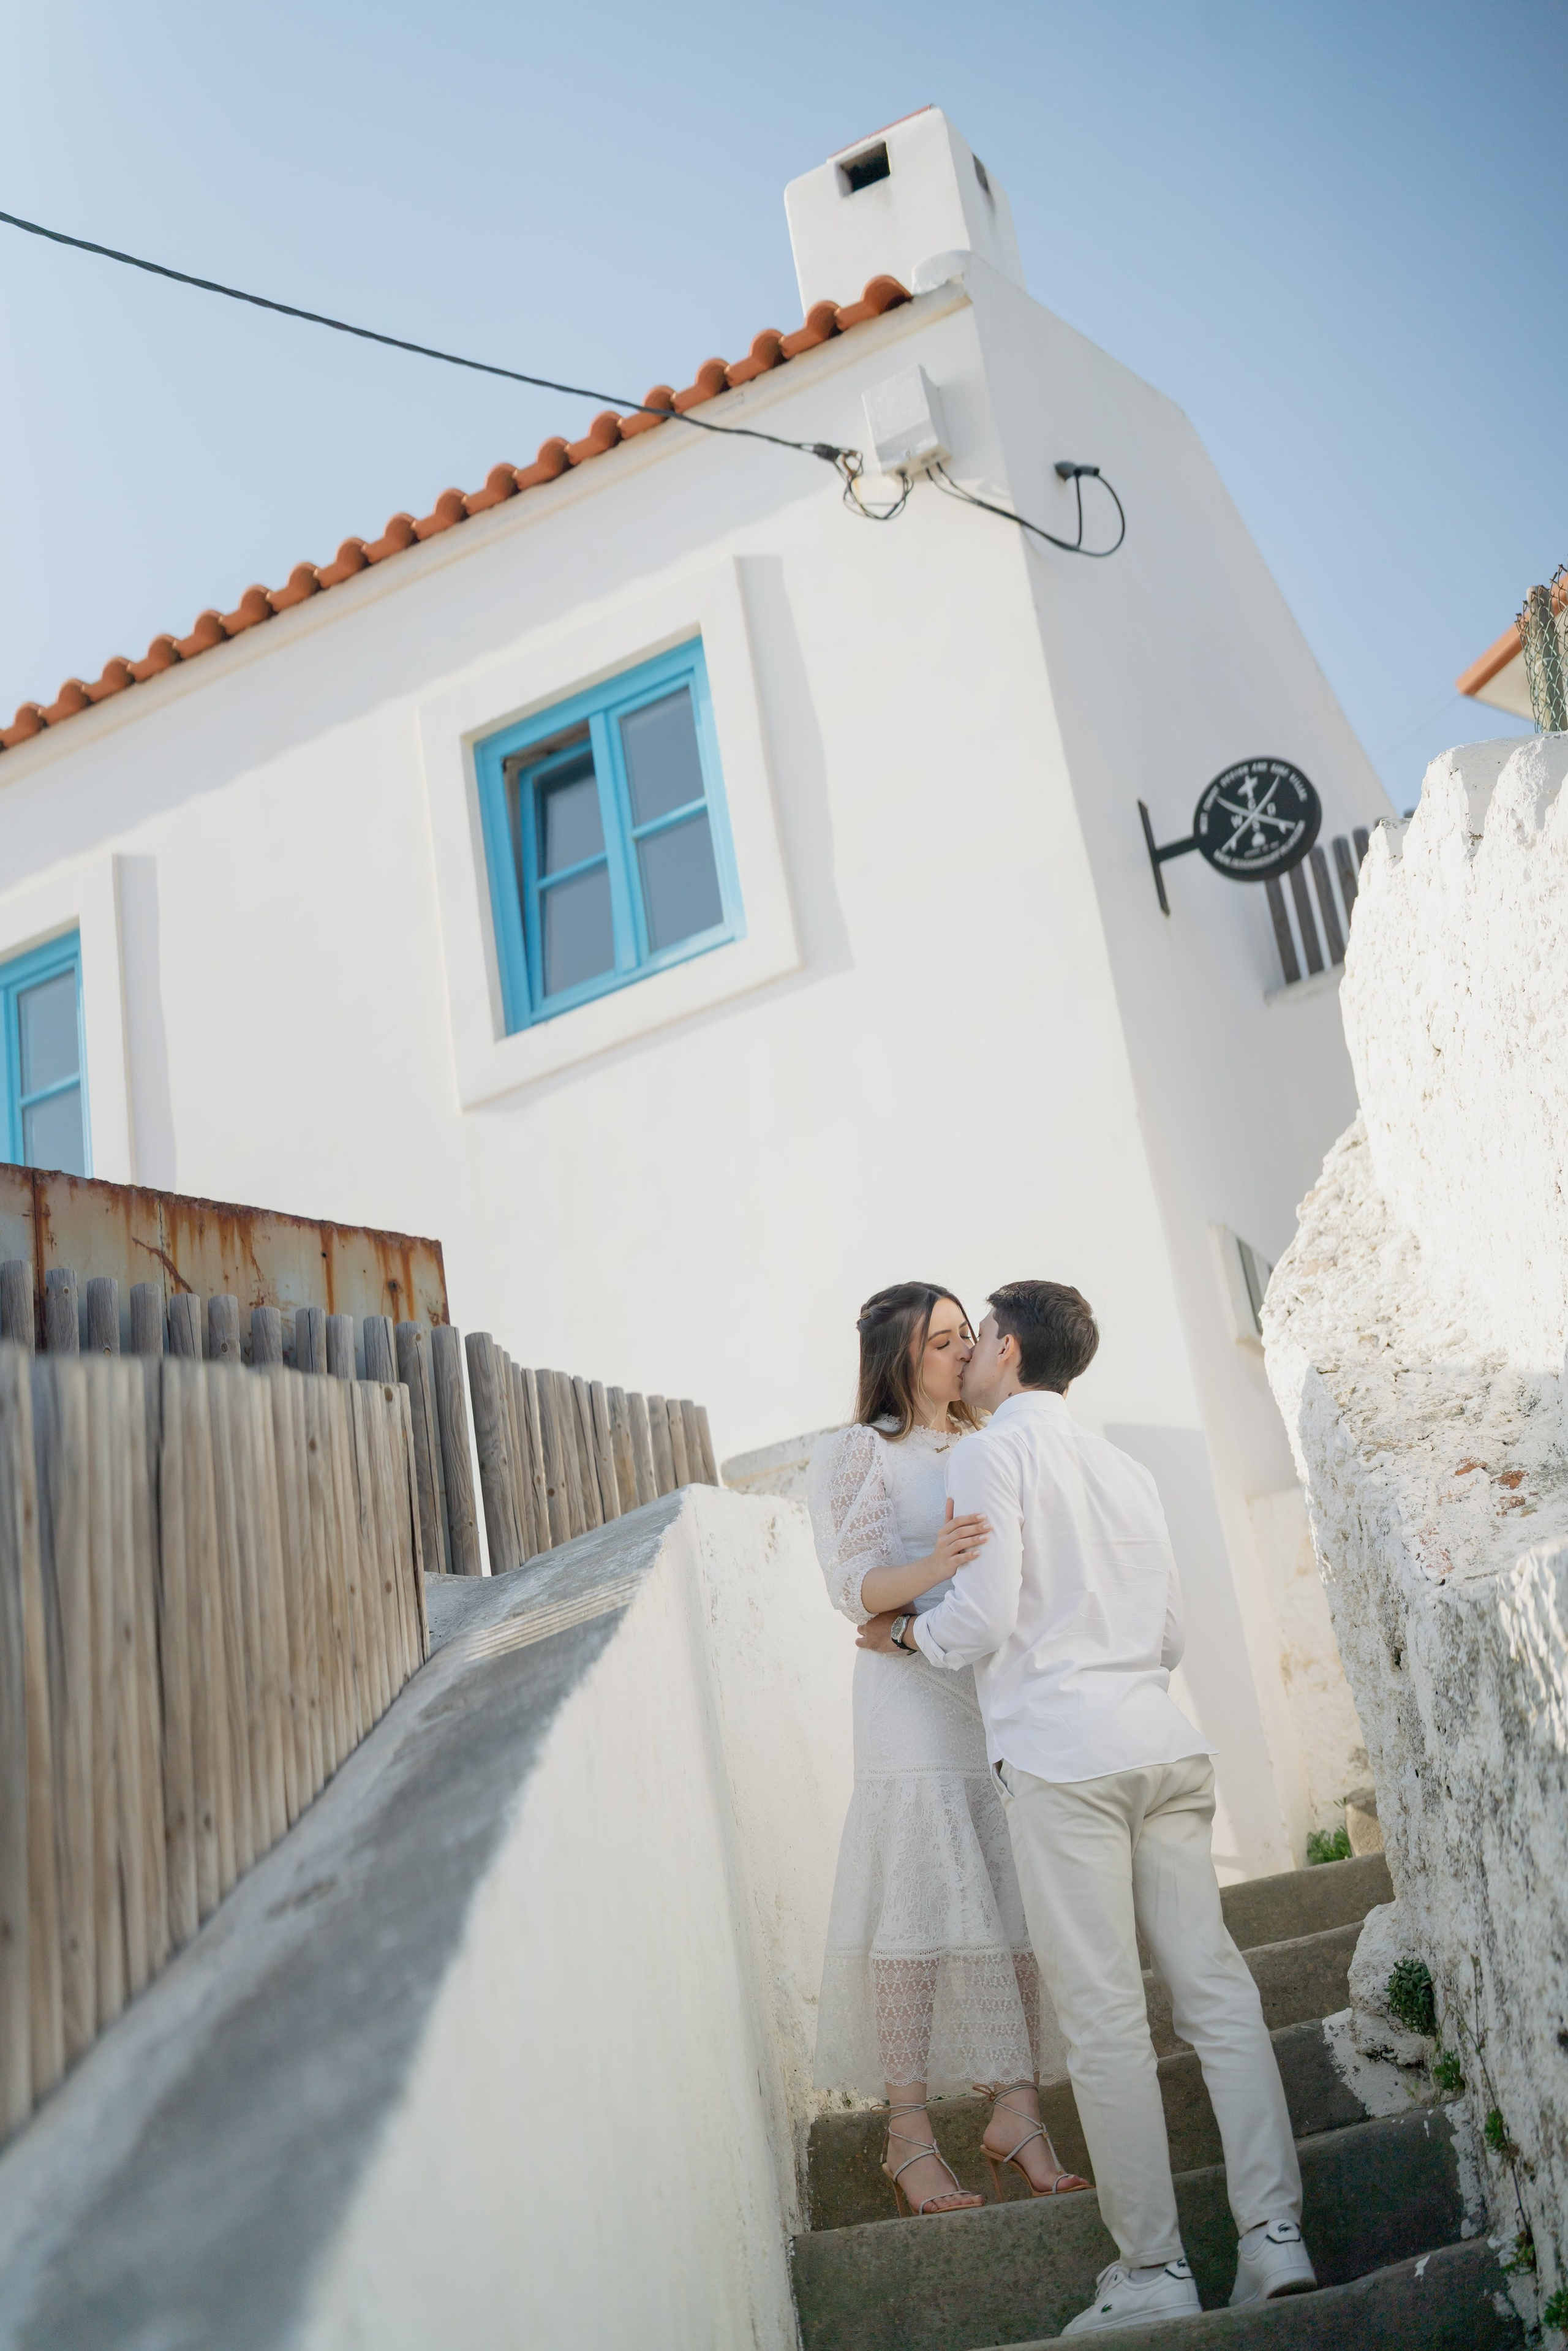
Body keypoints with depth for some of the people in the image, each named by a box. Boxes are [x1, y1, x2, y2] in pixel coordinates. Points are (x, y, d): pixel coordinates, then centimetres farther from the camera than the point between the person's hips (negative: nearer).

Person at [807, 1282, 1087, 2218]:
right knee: (919, 1911, -6)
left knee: (1025, 1909, 1)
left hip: (1012, 1700, 5)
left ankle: (1016, 2113, 10)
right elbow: (857, 1587, -7)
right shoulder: (857, 1456, 3)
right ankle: (910, 2134, 1)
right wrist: (933, 1567, -25)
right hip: (917, 1698, -5)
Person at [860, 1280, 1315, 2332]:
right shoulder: (1125, 1467, 19)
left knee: (1105, 2015, -2)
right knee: (1216, 1986, 6)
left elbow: (982, 1619, -10)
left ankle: (1154, 2273, 3)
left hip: (1063, 1756, -7)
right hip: (1165, 1742, 7)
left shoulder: (994, 1452, -2)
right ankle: (1276, 2236, 7)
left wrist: (906, 1632, 8)